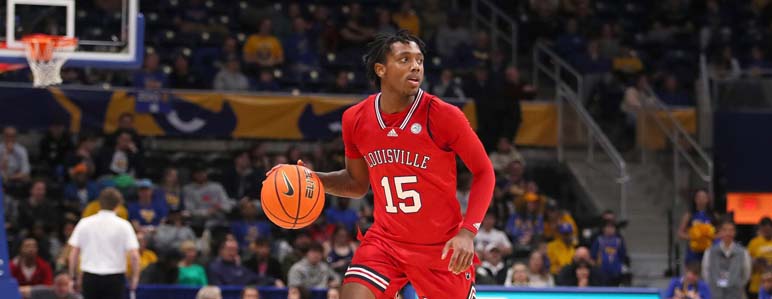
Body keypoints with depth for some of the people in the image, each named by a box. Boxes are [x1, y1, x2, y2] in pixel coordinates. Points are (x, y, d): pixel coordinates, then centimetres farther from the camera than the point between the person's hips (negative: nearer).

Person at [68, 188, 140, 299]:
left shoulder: (84, 223, 2)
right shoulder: (123, 225, -5)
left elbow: (73, 253, 1)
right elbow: (134, 255, -11)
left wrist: (73, 276, 10)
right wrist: (135, 276, 2)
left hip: (90, 278, 2)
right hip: (114, 277, -2)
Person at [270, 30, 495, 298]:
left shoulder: (443, 116, -15)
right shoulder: (356, 120, -4)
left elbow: (483, 172, -6)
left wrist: (467, 233, -18)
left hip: (442, 246, -2)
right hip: (385, 240, 2)